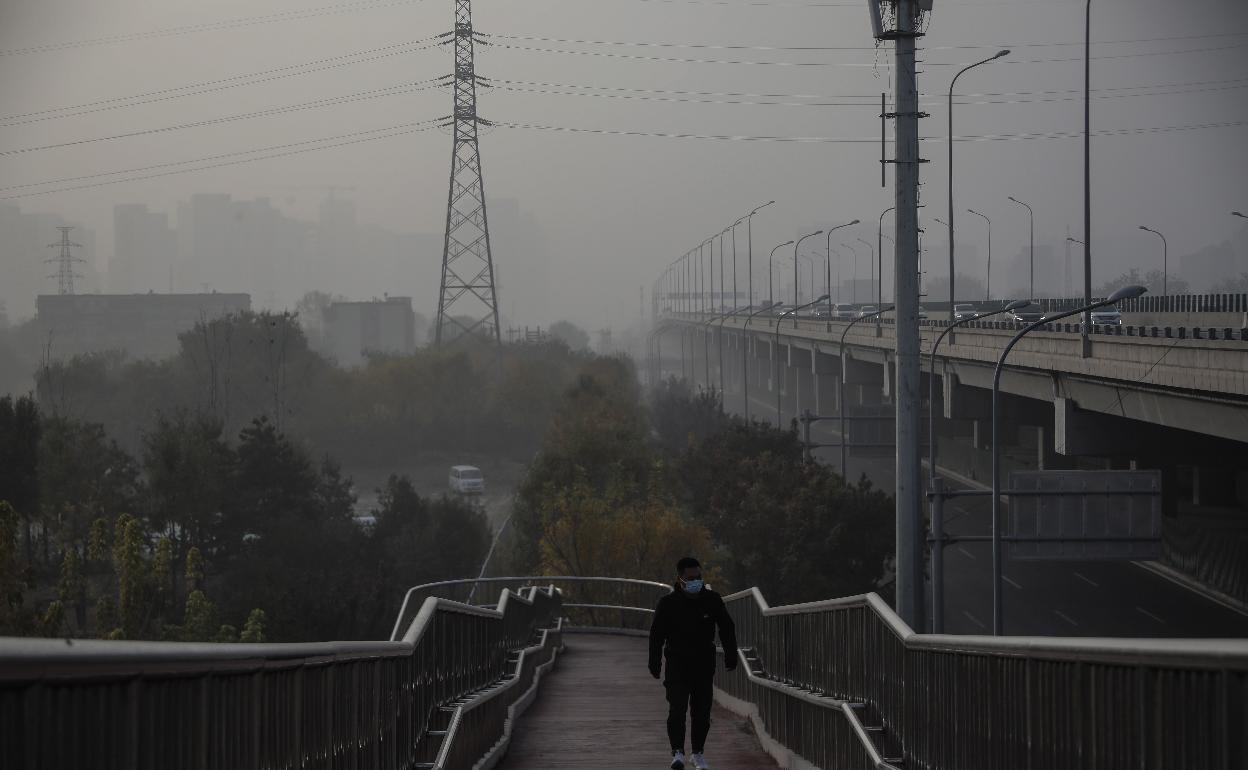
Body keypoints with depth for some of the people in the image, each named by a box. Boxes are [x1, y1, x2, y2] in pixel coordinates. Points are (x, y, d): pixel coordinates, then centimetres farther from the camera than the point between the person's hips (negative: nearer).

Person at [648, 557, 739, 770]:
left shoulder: (712, 600, -1)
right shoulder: (668, 603, -7)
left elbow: (727, 628, 9)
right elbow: (656, 635, -1)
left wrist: (731, 656, 7)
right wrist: (654, 663, -2)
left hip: (704, 664, 2)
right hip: (677, 664, -2)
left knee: (702, 711, 6)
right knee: (677, 709, -15)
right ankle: (678, 752, -14)